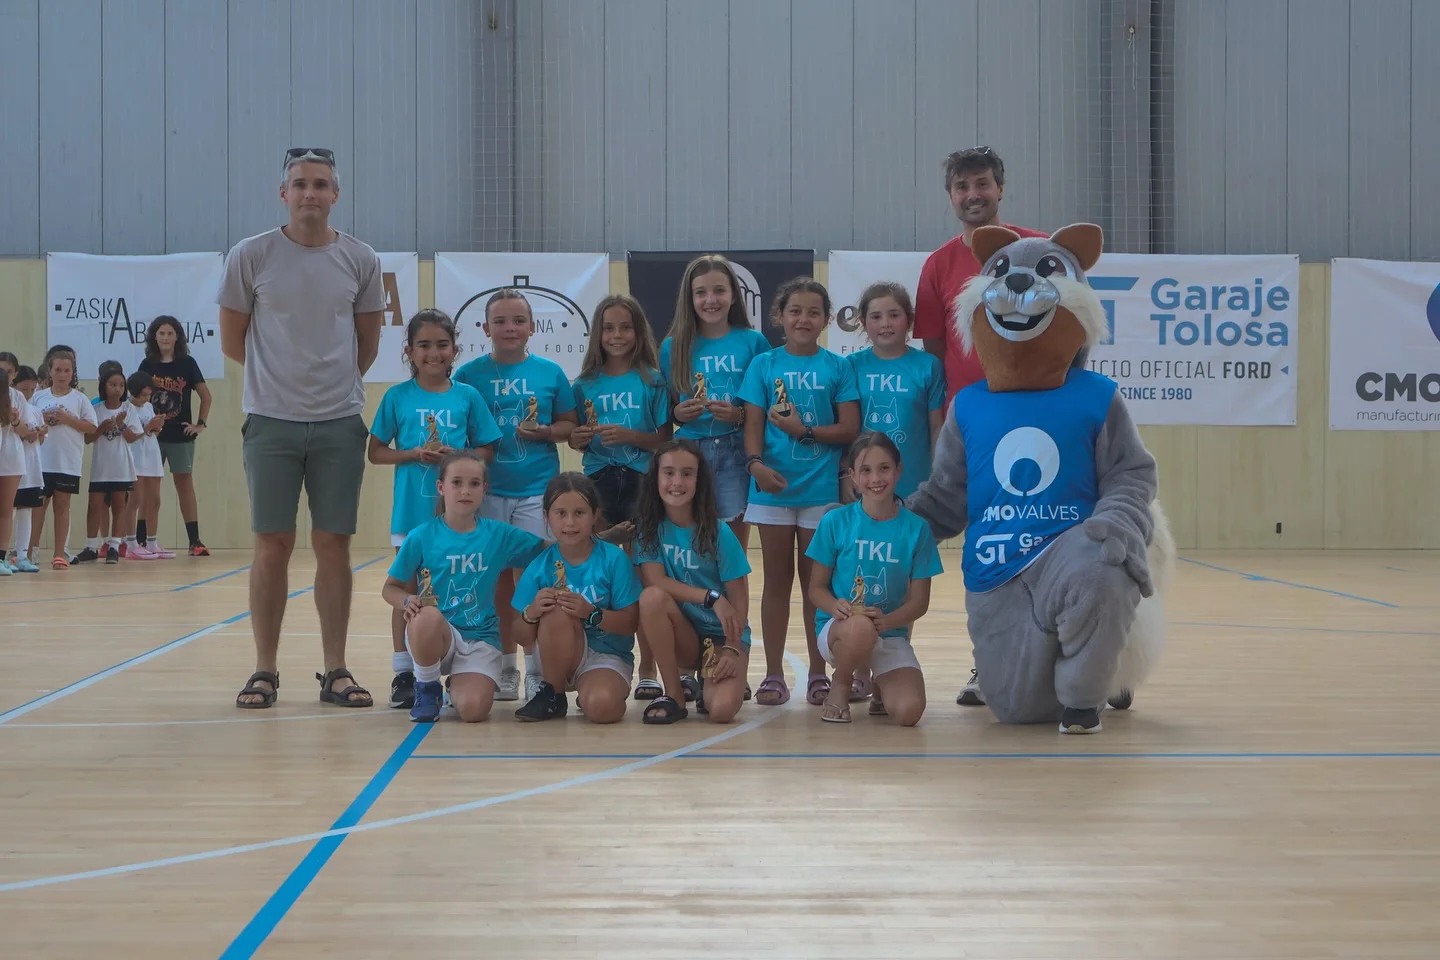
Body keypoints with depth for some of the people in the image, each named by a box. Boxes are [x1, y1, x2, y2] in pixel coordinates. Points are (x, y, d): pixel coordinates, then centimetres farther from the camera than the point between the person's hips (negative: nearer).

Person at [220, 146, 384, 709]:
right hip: (271, 422, -1)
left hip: (340, 424, 1)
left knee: (333, 545, 3)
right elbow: (232, 340, 7)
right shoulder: (251, 257, -2)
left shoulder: (360, 261, 3)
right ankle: (264, 672, 10)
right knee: (272, 546, 1)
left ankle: (335, 672, 10)